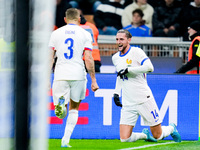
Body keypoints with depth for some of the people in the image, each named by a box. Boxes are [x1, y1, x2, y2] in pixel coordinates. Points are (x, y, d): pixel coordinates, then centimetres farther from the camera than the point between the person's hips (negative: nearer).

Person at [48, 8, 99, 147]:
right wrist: (93, 80, 2)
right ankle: (66, 140, 5)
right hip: (78, 75, 0)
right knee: (74, 108, 18)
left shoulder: (56, 33, 8)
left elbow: (49, 58, 7)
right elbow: (88, 59, -2)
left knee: (62, 113, 5)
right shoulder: (85, 34, 4)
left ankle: (61, 103, -32)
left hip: (60, 76, 0)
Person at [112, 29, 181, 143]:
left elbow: (149, 67, -24)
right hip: (128, 104, 5)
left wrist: (128, 70, -23)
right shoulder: (115, 58, 11)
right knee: (124, 139, -9)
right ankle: (145, 135, 21)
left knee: (157, 136, 2)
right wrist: (116, 93, 16)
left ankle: (171, 128, 36)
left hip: (144, 99, -5)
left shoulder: (136, 52, -8)